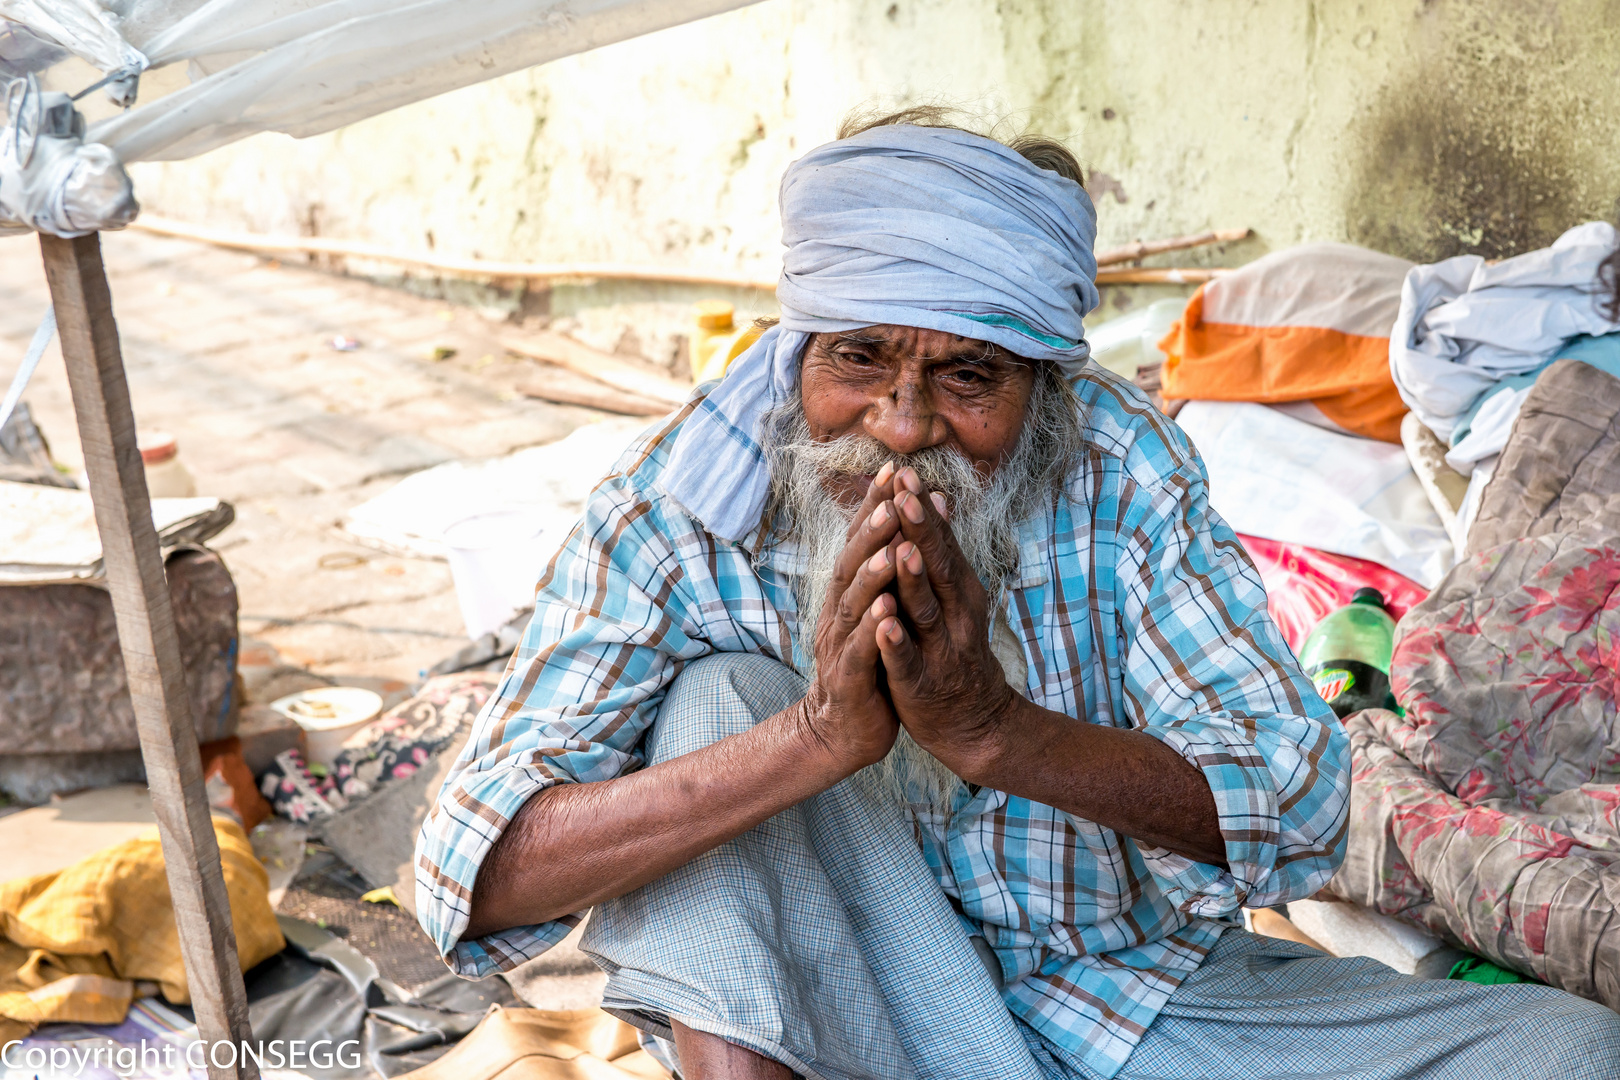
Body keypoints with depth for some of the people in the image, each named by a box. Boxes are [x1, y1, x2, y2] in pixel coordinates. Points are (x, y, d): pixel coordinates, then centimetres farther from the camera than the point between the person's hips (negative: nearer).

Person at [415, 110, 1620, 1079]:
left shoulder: (1120, 468, -14)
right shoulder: (675, 511, -17)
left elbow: (1299, 808, -18)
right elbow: (476, 876, -25)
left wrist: (996, 730, -36)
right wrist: (817, 737, -40)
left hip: (1146, 981, 2)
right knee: (720, 699, -26)